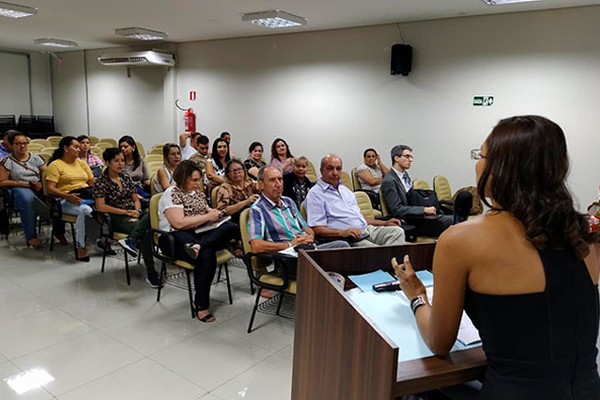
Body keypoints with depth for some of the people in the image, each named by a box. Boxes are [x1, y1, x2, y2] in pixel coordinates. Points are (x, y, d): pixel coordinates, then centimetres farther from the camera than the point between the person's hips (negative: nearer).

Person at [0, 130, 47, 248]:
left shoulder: (35, 158, 12)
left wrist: (41, 183, -14)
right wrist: (25, 183, -10)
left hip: (39, 188, 3)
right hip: (19, 189, -3)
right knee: (27, 199, -40)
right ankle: (31, 237, -34)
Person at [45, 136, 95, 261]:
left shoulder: (82, 163, 21)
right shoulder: (55, 165, 3)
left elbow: (92, 183, 19)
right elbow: (50, 189, -7)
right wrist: (67, 196, -24)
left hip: (87, 196, 5)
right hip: (67, 200, -5)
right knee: (86, 210, -37)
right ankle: (80, 248, -31)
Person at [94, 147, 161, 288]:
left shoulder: (126, 177, 16)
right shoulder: (101, 181, -1)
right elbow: (100, 207, -11)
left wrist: (137, 211, -6)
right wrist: (125, 212, -13)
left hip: (134, 214, 6)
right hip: (117, 219, -5)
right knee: (145, 231, -35)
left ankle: (130, 240, -43)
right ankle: (151, 274, -32)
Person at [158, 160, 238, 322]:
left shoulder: (197, 192, 18)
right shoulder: (171, 194, -6)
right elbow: (179, 223, -17)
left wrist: (213, 212, 7)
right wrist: (207, 217, -14)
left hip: (198, 234, 7)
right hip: (175, 238, -7)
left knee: (231, 227, -20)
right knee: (206, 255, -37)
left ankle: (198, 246, -36)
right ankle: (202, 306, -25)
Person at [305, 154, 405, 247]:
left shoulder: (344, 189, 23)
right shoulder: (315, 194, -4)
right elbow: (317, 228, -12)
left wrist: (384, 223, 19)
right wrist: (343, 233, -25)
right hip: (350, 240, -8)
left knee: (397, 231, -12)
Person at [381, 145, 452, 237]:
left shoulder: (405, 175, 15)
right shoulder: (389, 181, -14)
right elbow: (397, 210, -20)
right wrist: (424, 210, -21)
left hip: (418, 217, 9)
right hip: (409, 224, -9)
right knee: (452, 221, -18)